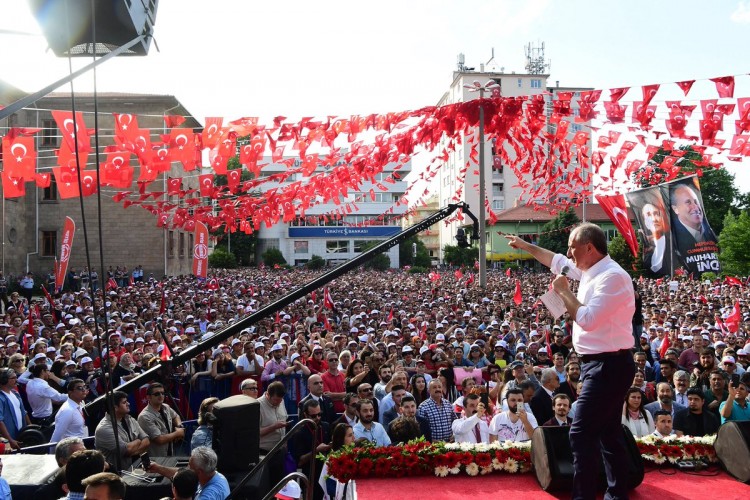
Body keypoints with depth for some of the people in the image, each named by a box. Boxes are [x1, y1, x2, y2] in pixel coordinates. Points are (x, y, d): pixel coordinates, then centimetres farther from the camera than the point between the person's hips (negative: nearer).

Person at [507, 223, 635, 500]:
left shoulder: (612, 277, -20)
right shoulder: (591, 271, 9)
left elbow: (587, 319, -26)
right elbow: (557, 261, 27)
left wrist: (563, 291, -15)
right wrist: (525, 246, 33)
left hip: (608, 366, -10)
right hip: (603, 364, 10)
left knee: (581, 433, -10)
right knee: (609, 432, 16)